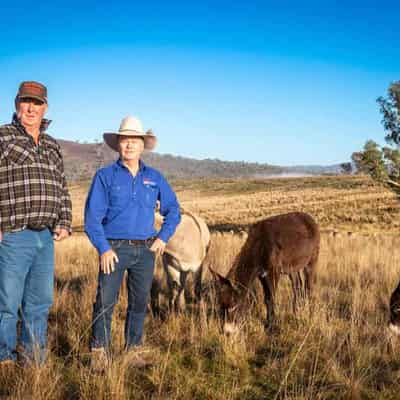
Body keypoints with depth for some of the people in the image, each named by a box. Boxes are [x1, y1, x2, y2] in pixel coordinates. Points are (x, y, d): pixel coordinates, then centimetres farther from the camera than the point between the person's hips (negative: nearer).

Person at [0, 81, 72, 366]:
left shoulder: (52, 146, 17)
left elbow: (62, 190, 22)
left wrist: (65, 223, 10)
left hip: (46, 238, 6)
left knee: (40, 304, 13)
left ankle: (34, 362, 25)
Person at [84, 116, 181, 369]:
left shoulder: (155, 178, 9)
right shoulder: (105, 176, 0)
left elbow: (173, 210, 15)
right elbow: (93, 216, -4)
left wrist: (163, 237, 3)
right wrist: (104, 248, -12)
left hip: (146, 250, 3)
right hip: (114, 248, -3)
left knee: (140, 302, 10)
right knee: (105, 301, -4)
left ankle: (134, 350, 22)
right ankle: (100, 352, 7)